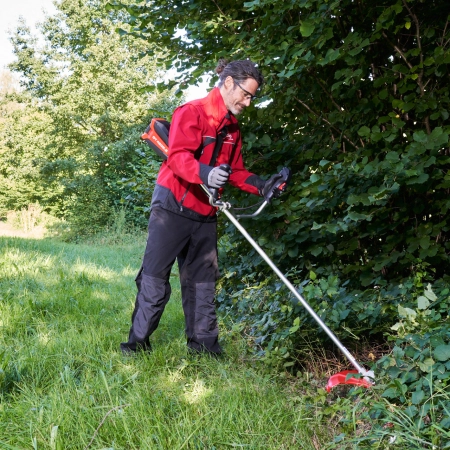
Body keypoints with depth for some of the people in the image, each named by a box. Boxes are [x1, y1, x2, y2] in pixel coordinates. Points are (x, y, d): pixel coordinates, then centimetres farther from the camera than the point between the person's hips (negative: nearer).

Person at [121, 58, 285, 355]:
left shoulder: (232, 128, 13)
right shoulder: (191, 113, -12)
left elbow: (235, 170, 16)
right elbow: (178, 156, -24)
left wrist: (259, 185, -2)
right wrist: (205, 173, -43)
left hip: (205, 213, 7)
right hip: (173, 206, -7)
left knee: (203, 280, 9)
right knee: (155, 276, -2)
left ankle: (204, 344, 16)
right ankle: (138, 342, 7)